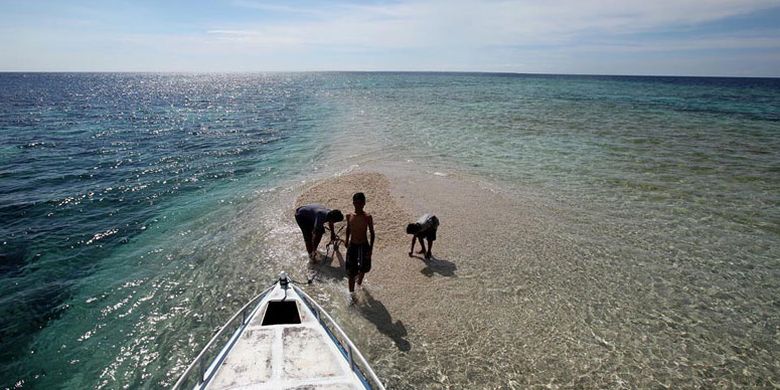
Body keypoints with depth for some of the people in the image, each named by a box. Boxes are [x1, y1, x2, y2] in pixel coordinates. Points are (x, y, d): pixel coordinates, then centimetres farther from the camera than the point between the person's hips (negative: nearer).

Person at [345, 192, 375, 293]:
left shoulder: (367, 217, -14)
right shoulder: (349, 216, -5)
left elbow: (372, 233, -7)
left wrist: (371, 248, -10)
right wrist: (347, 239, 10)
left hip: (364, 246, -1)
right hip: (352, 246, 2)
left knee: (363, 268, 15)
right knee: (351, 272, 5)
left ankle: (359, 282, 49)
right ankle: (352, 293, 19)